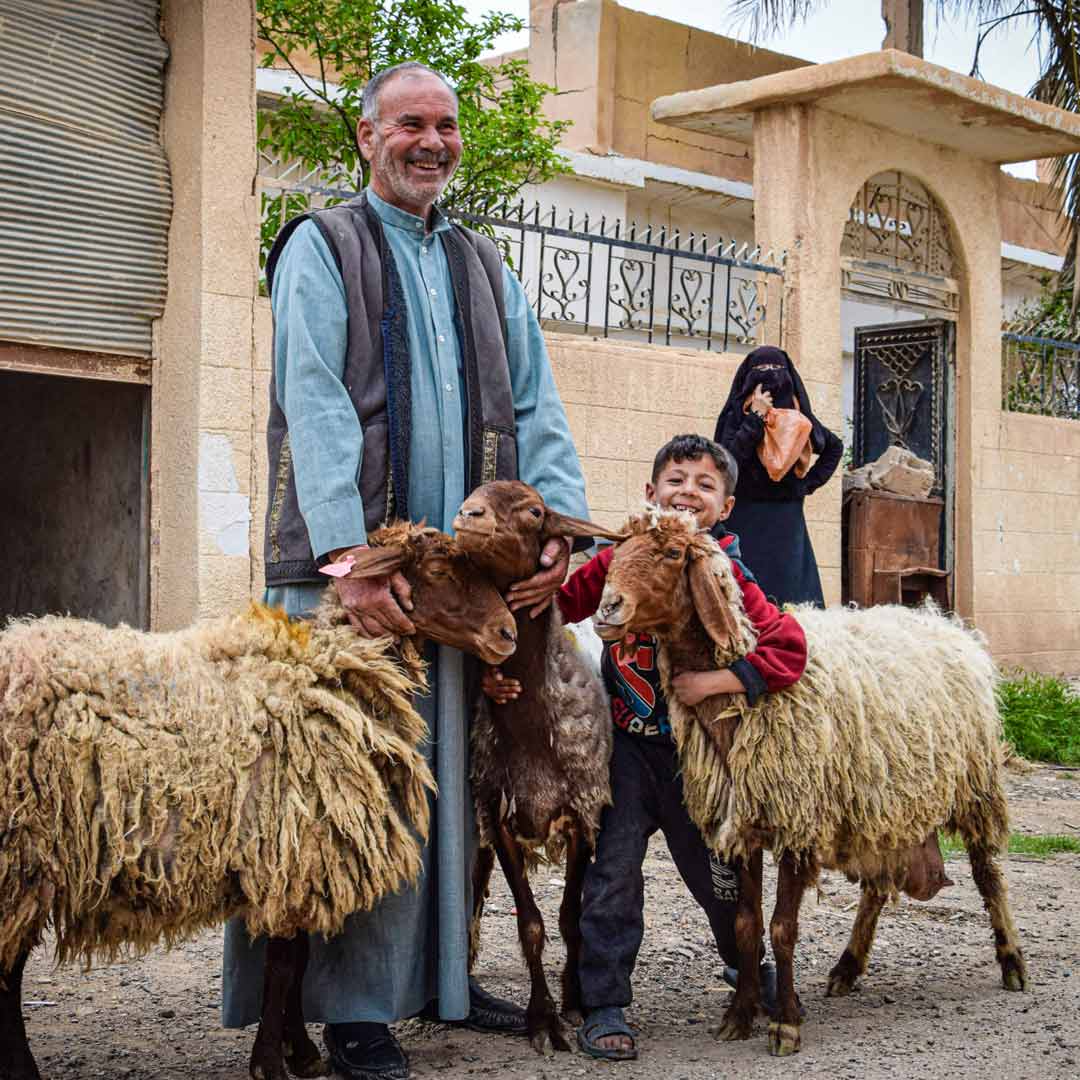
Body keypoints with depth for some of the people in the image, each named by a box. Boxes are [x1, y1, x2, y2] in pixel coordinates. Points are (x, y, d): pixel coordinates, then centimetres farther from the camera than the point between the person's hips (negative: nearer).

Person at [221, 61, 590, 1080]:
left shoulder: (481, 264, 21)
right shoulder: (322, 246, 5)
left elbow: (534, 407, 14)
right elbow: (314, 406, -8)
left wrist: (557, 528, -3)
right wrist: (348, 555, -20)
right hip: (354, 565, -5)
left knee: (450, 779, 7)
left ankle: (438, 975, 19)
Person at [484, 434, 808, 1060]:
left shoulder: (729, 577, -10)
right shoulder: (621, 560, -4)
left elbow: (788, 650, -18)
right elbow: (558, 604, 0)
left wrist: (713, 682, -25)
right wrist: (501, 659, -13)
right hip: (627, 743, 1)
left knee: (717, 873, 13)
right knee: (614, 870, -4)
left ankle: (753, 969, 42)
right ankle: (604, 1006, 7)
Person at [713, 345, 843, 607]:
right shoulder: (736, 414, 2)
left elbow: (834, 447, 26)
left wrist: (811, 482, 13)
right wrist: (756, 417, -15)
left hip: (787, 522, 3)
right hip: (745, 518, -3)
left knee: (793, 598, -2)